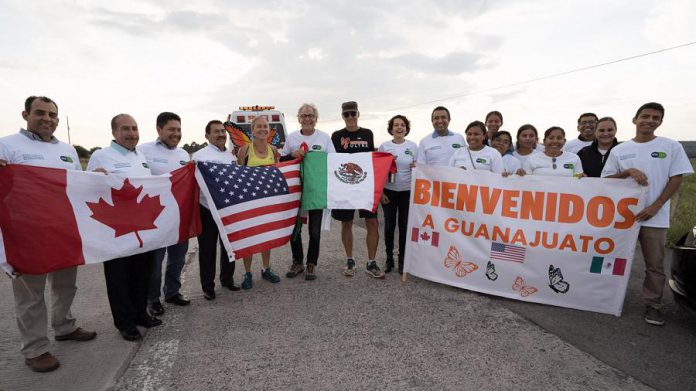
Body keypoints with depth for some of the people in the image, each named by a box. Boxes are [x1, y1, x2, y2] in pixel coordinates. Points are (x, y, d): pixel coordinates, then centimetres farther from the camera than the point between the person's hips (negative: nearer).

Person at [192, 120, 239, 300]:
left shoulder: (231, 155, 13)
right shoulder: (200, 155, -7)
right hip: (208, 210, -5)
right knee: (208, 249, 6)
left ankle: (227, 279, 33)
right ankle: (208, 286, 20)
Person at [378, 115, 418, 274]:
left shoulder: (413, 146, 3)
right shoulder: (384, 146, 1)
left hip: (407, 191, 0)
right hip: (389, 191, 0)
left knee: (404, 226, 5)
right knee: (389, 226, 5)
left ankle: (402, 260, 18)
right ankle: (389, 259, 20)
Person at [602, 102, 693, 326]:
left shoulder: (672, 147, 2)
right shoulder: (619, 150, 5)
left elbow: (676, 178, -1)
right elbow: (606, 179, 6)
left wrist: (655, 207, -10)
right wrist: (628, 171, -14)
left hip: (655, 217, -1)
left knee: (655, 265, 6)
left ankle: (653, 305, 18)